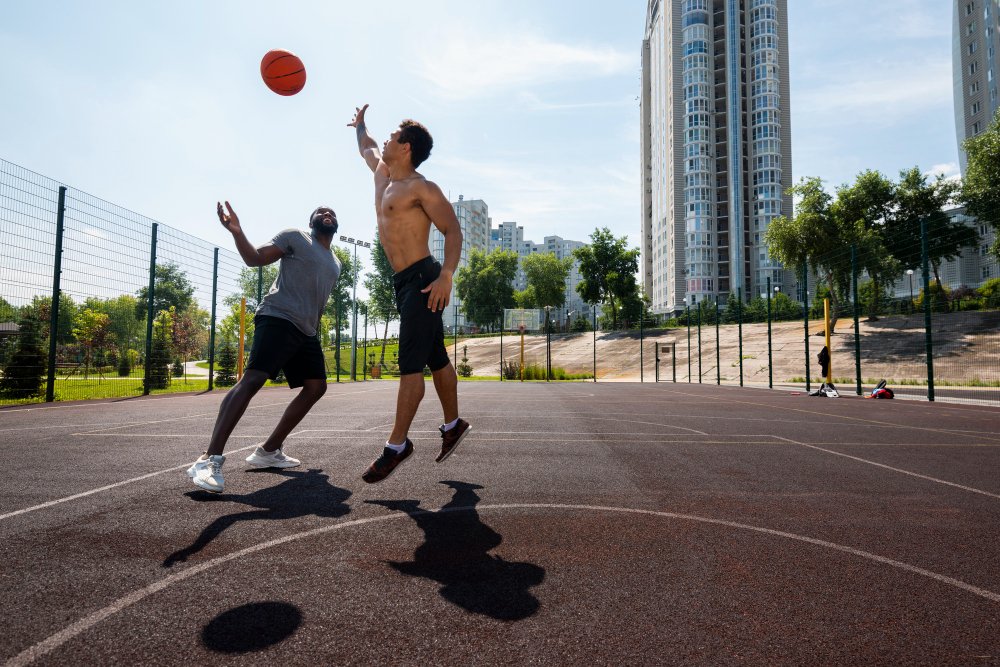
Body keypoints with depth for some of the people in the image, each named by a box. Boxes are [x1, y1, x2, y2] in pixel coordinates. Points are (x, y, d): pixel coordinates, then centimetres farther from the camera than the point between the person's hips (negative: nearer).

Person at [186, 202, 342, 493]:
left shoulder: (335, 264, 25)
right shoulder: (295, 237, 7)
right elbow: (255, 257, -2)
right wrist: (237, 232, -21)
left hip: (306, 331, 8)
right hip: (278, 318, -8)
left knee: (316, 386, 5)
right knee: (253, 378, -23)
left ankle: (268, 451, 12)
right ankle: (210, 459, -28)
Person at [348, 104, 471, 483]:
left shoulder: (421, 188, -8)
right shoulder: (383, 173, 19)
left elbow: (453, 230, -16)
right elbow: (367, 149, 43)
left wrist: (446, 275, -28)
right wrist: (360, 126, 57)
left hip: (423, 280, -9)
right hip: (405, 282, 9)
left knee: (411, 363, -10)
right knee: (436, 359, 15)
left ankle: (397, 445, -7)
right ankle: (453, 424, 26)